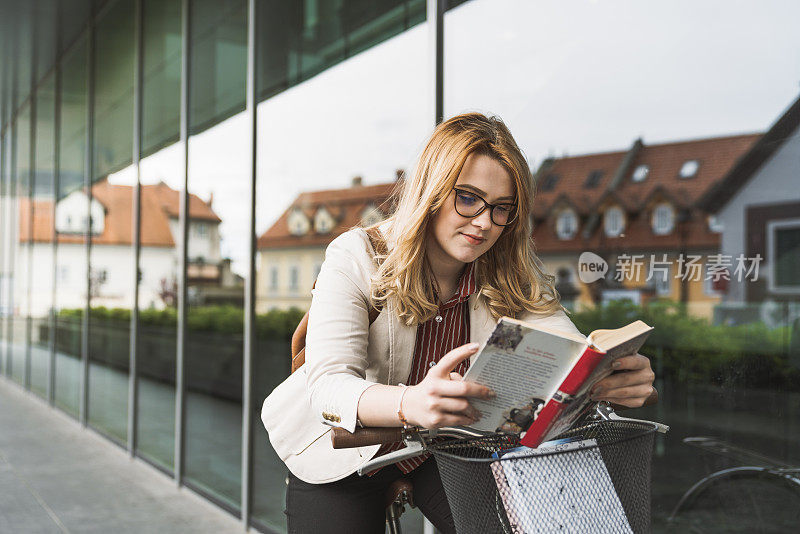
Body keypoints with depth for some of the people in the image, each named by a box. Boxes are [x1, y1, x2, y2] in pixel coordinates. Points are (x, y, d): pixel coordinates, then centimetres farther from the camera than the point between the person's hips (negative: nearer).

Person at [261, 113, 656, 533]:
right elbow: (328, 384, -33)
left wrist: (617, 377, -50)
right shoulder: (355, 258, -21)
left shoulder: (516, 277, -11)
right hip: (343, 456, -2)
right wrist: (410, 404, -55)